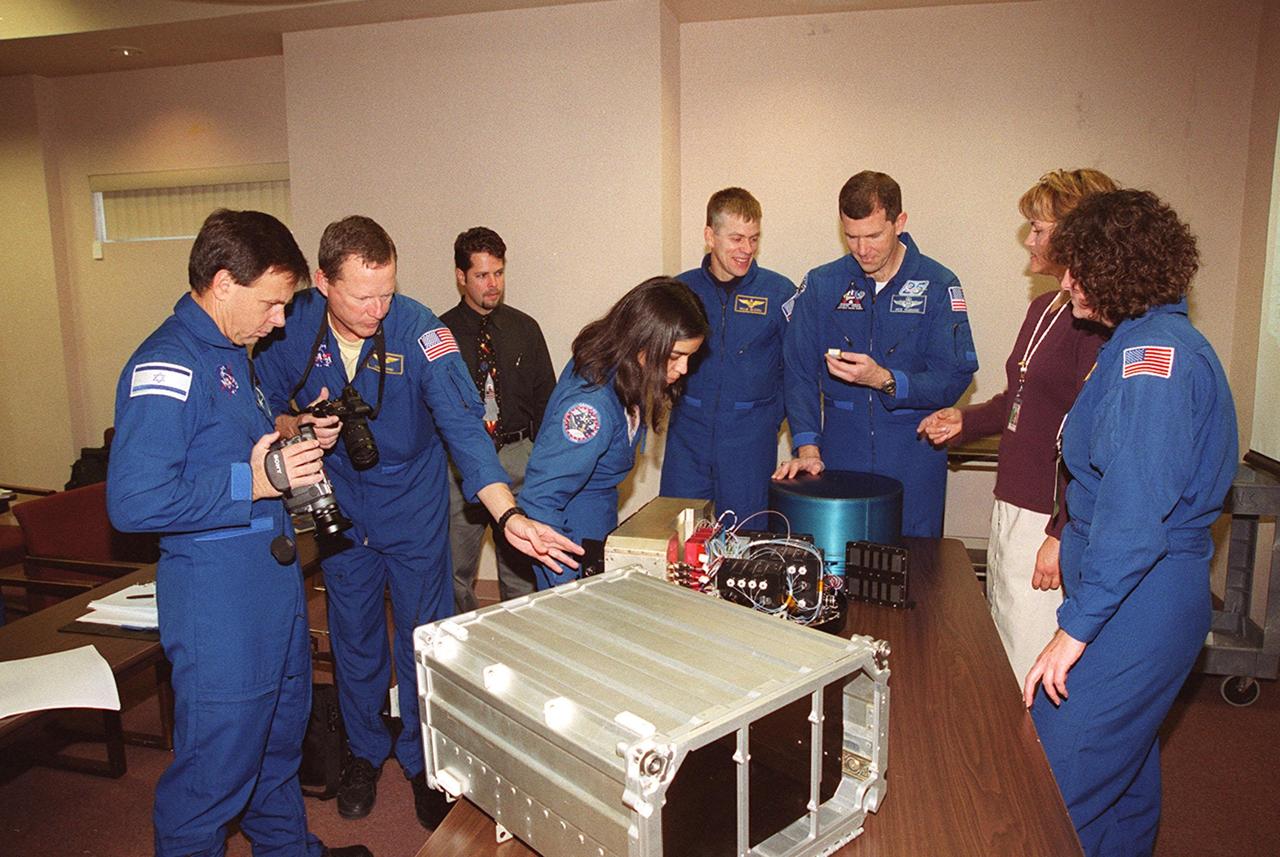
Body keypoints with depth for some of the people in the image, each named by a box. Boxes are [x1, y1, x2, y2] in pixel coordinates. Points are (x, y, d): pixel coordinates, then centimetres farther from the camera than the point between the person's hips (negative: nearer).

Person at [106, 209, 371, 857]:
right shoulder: (165, 366, -20)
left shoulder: (231, 353, 12)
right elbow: (133, 502, -26)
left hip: (275, 583, 10)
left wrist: (293, 440, 8)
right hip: (217, 602, -10)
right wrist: (250, 482, -23)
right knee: (216, 767, 5)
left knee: (280, 737, 25)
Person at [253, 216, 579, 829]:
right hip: (341, 508, 2)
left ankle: (421, 761, 32)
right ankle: (365, 751, 41)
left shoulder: (418, 330, -25)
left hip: (413, 509, -2)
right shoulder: (292, 327, -15)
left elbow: (462, 424, -33)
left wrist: (508, 514, -46)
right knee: (354, 640, 17)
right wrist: (299, 429, -23)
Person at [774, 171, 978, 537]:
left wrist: (884, 380, -24)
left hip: (913, 461, -1)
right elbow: (799, 373, 0)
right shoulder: (820, 285, 2)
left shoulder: (939, 286, -3)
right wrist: (807, 446, -12)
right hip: (839, 457, 1)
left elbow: (955, 377, -8)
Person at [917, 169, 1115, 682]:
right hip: (1010, 505, 10)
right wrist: (966, 420, 12)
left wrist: (1063, 536, -22)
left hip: (1052, 519, -10)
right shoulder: (1044, 307, 13)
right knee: (998, 647, 20)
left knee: (1032, 676, 1)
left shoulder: (1097, 318, -18)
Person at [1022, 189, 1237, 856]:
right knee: (1126, 767, 24)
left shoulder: (1151, 353, -19)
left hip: (1133, 601, -11)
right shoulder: (1149, 341, 13)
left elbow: (1134, 509, -27)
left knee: (1055, 790, -4)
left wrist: (1076, 626, -25)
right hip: (1148, 595, 11)